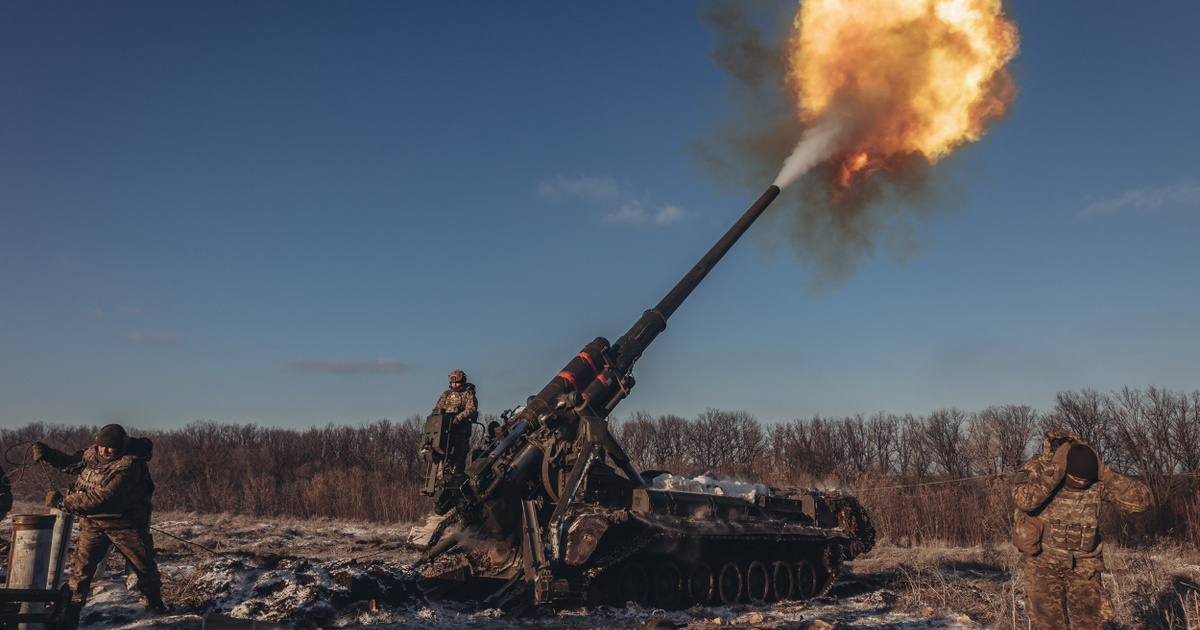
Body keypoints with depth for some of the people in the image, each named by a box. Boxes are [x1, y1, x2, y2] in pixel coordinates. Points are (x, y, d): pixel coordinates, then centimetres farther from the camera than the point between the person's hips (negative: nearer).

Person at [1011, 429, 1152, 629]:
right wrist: (1056, 467, -33)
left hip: (1082, 563, 2)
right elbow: (1025, 500, -37)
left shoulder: (1098, 481, -8)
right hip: (1043, 560, -2)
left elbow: (1141, 501, -16)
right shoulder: (1036, 469, -17)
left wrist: (1105, 473, -22)